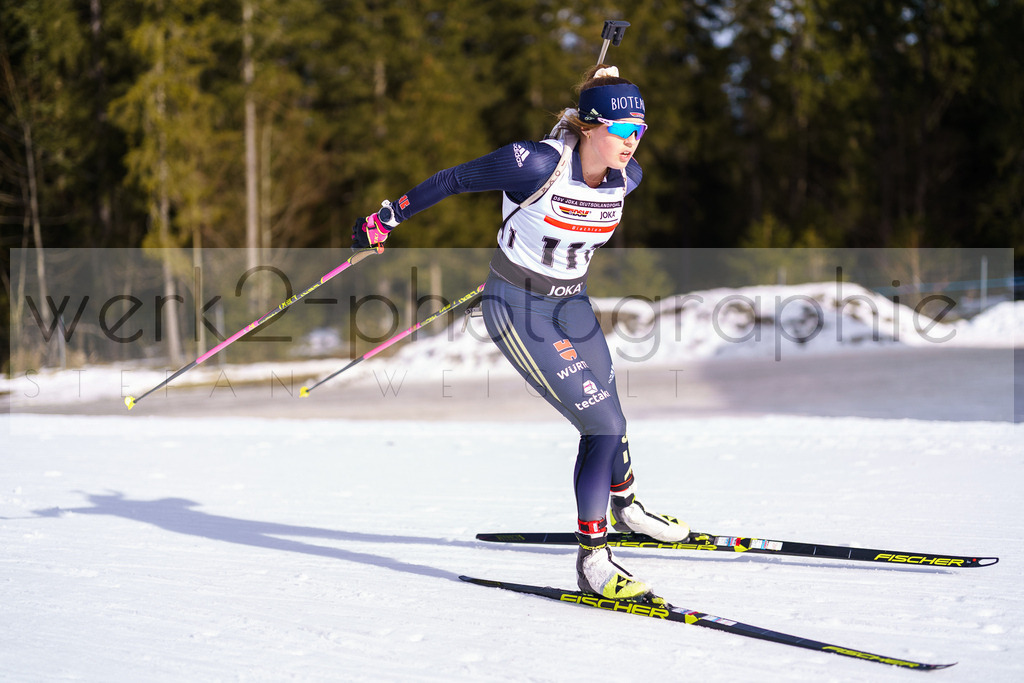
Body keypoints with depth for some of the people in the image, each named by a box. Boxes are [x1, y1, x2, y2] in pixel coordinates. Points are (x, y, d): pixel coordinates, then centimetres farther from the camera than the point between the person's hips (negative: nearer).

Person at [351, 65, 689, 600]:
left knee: (607, 416, 17)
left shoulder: (626, 177, -7)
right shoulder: (537, 164, -27)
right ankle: (592, 561, -2)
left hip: (572, 304, 7)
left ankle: (624, 508, 47)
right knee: (603, 425, -13)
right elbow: (454, 180, -15)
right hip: (518, 310, -7)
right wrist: (384, 220, -6)